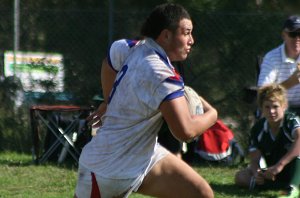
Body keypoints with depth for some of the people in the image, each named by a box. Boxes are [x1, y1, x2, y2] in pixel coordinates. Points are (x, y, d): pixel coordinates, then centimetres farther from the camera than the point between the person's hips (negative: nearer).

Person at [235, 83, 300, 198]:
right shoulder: (258, 129, -7)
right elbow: (254, 160, -9)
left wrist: (280, 165, -50)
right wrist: (257, 173, -35)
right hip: (272, 172, 5)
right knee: (240, 177, -16)